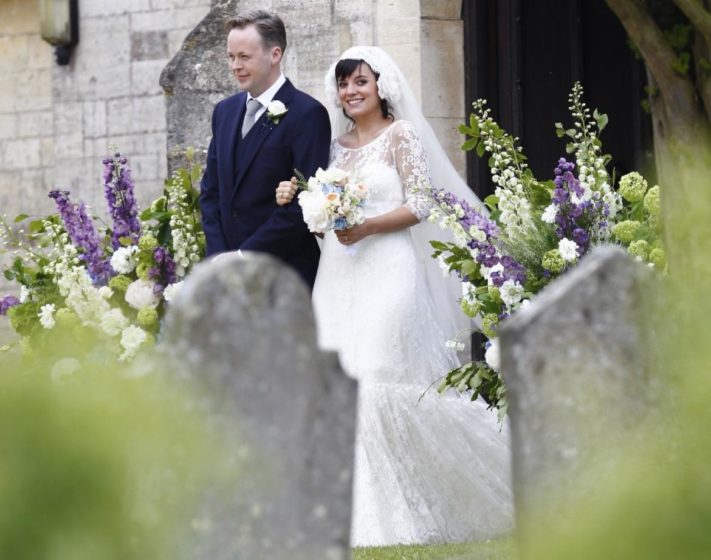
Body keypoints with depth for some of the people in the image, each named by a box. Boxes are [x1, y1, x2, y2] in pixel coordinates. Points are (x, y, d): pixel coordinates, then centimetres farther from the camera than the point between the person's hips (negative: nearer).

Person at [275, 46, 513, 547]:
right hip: (340, 275, 6)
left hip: (387, 269, -6)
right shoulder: (339, 145, 17)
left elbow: (420, 205, -7)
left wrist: (367, 227, -18)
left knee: (383, 378, -12)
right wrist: (298, 200, 1)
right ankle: (362, 510, 2)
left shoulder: (401, 135, 0)